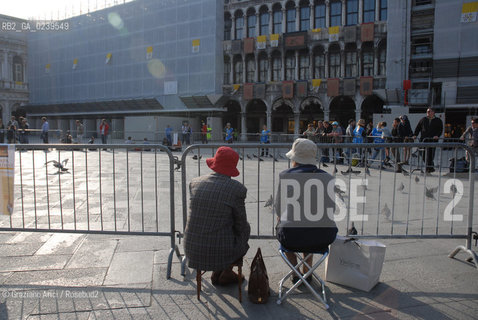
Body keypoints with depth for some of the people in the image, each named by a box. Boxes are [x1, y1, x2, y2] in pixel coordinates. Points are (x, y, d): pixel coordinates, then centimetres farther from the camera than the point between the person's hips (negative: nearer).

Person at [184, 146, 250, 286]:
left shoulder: (195, 183, -1)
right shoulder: (237, 188, -15)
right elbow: (240, 224, -5)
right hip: (220, 251, -4)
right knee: (245, 228, 26)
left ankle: (216, 273, 38)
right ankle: (226, 273, 34)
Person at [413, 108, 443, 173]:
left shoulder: (438, 120, 11)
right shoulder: (423, 119, 17)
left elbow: (440, 129, 5)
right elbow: (418, 128, 17)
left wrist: (437, 135, -13)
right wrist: (415, 135, 3)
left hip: (432, 140, -3)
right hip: (424, 139, 3)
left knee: (430, 154, -13)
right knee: (423, 155, 1)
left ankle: (429, 168, -8)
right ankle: (431, 167, 17)